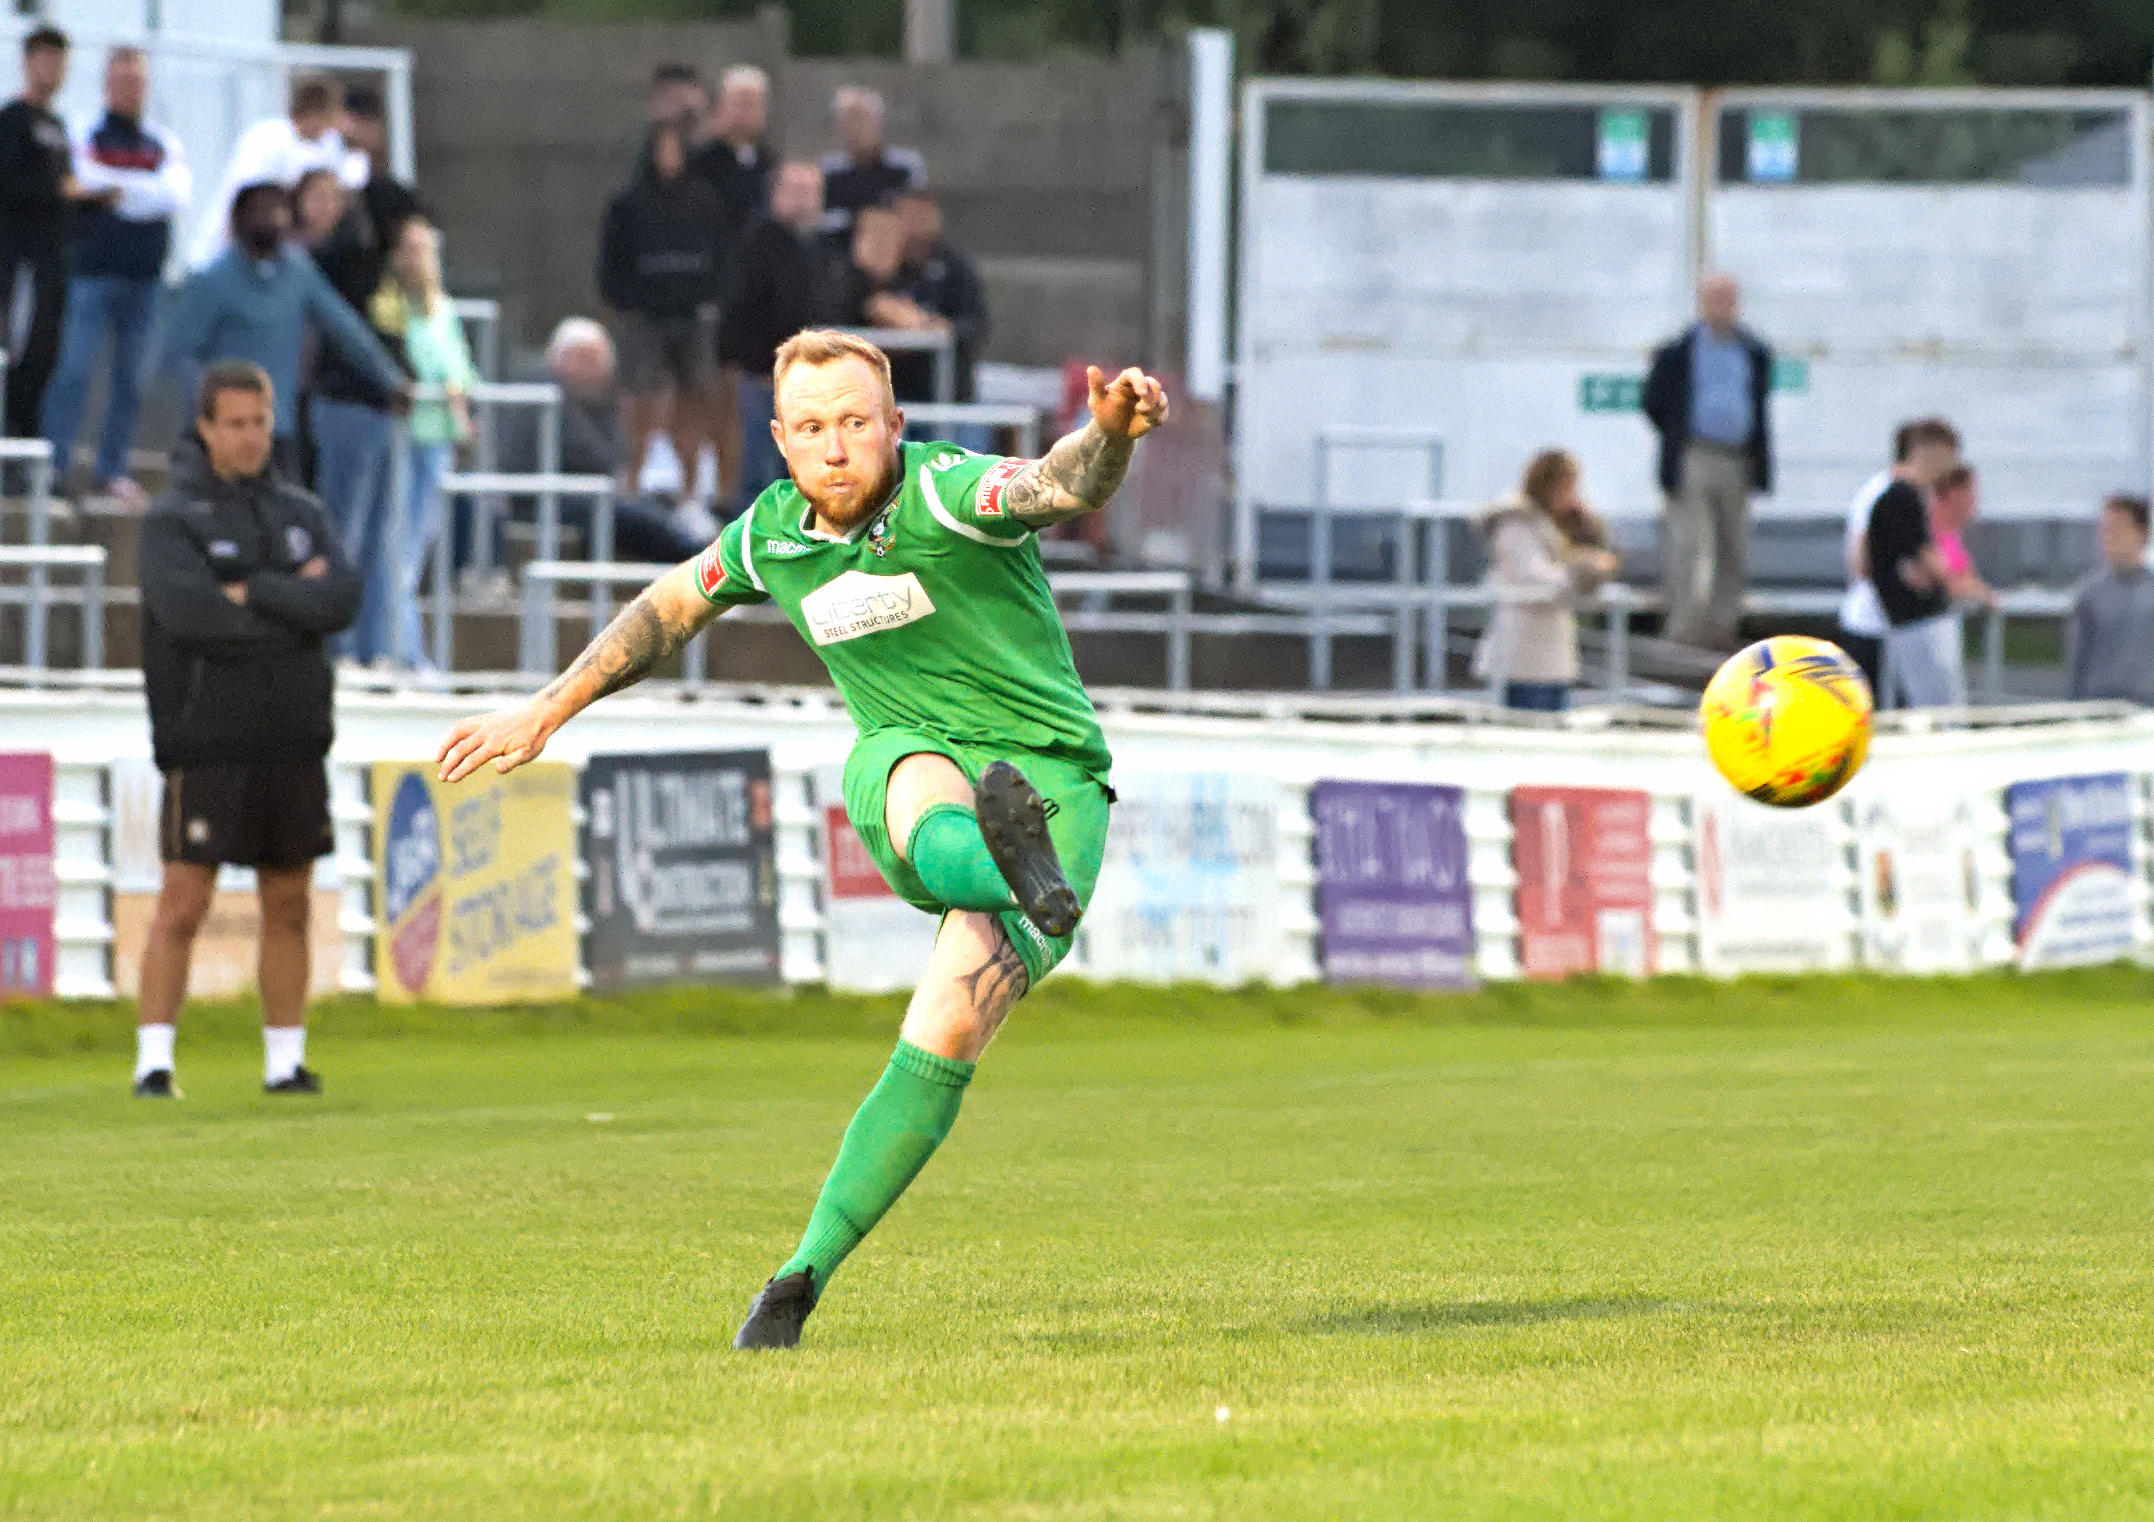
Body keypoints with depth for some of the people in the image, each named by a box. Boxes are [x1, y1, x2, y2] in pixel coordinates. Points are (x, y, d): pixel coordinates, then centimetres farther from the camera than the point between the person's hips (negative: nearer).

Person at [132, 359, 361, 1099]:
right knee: (183, 904, -7)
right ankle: (154, 1060, -4)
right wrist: (294, 602, -10)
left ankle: (285, 1059, 12)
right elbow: (191, 613, -20)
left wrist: (253, 593, -13)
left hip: (293, 743, 5)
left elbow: (342, 599, -5)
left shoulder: (301, 513, 12)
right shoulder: (173, 519, -3)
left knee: (288, 907, 6)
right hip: (207, 741, -5)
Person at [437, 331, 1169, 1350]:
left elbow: (1063, 485, -36)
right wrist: (545, 713, 29)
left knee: (949, 1029, -22)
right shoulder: (772, 536, 3)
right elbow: (670, 608, 24)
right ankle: (1008, 871, -73)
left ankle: (806, 1275, -12)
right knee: (925, 797, -37)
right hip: (905, 765, 4)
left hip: (1051, 771, -4)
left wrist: (1110, 434, -59)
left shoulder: (945, 495, -14)